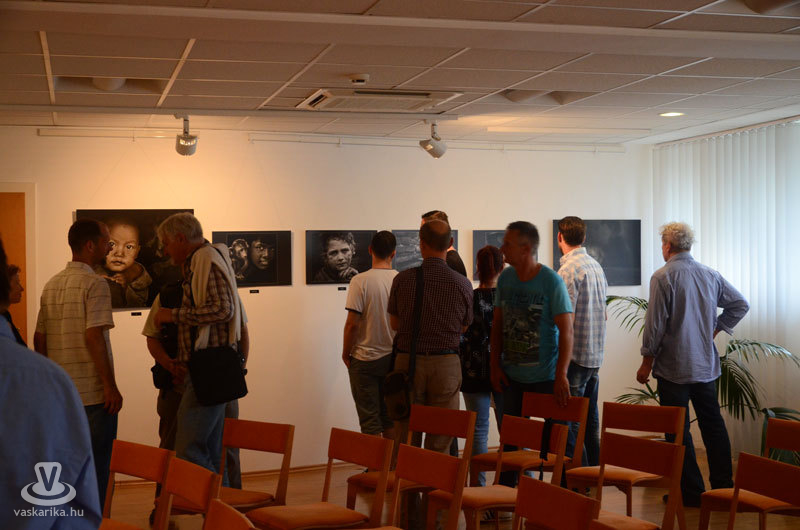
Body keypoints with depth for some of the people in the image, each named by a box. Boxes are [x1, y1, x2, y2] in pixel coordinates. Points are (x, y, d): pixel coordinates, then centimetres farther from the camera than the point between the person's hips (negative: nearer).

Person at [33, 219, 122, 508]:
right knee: (95, 466, 2)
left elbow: (39, 339, 13)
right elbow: (93, 336, -20)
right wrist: (110, 385, -16)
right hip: (93, 393, -7)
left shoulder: (51, 285, 11)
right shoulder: (95, 284, -12)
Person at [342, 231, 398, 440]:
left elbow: (352, 323, -15)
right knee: (390, 417, 16)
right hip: (393, 358, 4)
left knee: (369, 419, 3)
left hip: (365, 359, -4)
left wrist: (346, 353, -1)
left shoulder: (361, 281, -14)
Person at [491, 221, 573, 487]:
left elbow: (566, 330, -13)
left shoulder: (551, 281, -11)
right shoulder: (505, 278, 5)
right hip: (512, 375, 5)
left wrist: (561, 374, -19)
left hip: (546, 377, -5)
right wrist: (495, 365, 6)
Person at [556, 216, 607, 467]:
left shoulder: (568, 270, -14)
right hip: (596, 354, 9)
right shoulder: (596, 266, 12)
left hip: (575, 354, -9)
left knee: (570, 421, -4)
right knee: (591, 417, 16)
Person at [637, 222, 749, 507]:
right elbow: (740, 304, 13)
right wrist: (714, 329, 15)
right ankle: (723, 486, 18)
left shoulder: (663, 276, -12)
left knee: (678, 430, 1)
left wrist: (646, 363, -5)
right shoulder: (710, 275, 6)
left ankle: (691, 492, 4)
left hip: (674, 368, -6)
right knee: (713, 424, 14)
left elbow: (655, 325, -13)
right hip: (707, 365, 6)